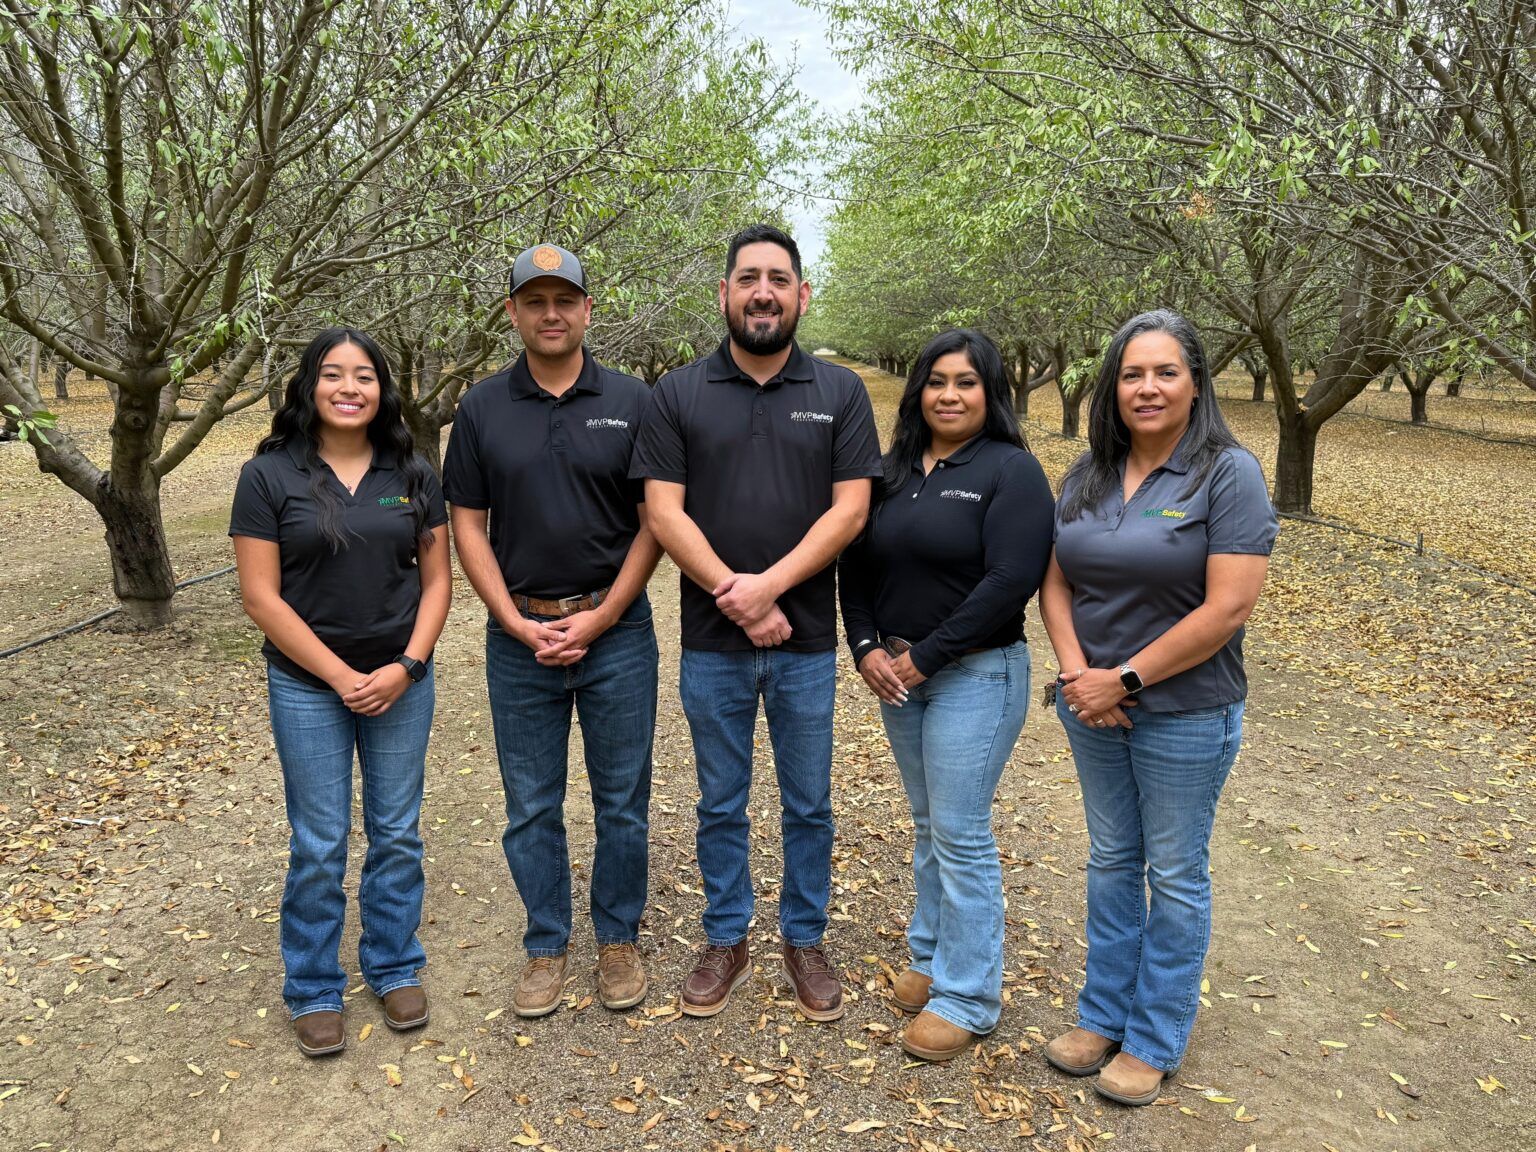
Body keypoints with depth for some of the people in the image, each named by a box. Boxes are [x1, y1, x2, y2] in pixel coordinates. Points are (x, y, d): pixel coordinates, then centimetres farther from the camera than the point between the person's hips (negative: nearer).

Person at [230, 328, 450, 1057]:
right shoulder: (269, 476, -5)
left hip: (402, 682, 2)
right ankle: (313, 991, 26)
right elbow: (261, 597, -8)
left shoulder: (413, 475, 2)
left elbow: (436, 580, 3)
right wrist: (341, 676, -12)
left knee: (397, 835, 11)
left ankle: (396, 969, 30)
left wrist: (406, 666, -10)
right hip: (308, 686, -2)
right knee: (318, 847, 7)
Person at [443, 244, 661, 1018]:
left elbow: (653, 520, -2)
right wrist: (517, 623, -7)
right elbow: (468, 526, 3)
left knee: (622, 800, 9)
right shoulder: (482, 409, 3)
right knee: (531, 806, 11)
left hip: (615, 629, -1)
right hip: (519, 635, 1)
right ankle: (546, 947, 28)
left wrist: (600, 617, -9)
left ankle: (619, 939, 28)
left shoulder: (632, 403, 0)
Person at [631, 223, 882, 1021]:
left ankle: (804, 941, 32)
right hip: (711, 644, 0)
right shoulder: (677, 394, 1)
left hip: (807, 641, 0)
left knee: (809, 805, 13)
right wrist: (733, 594, -15)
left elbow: (850, 509, -6)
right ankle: (725, 941, 32)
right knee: (721, 805, 14)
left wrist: (769, 586, -16)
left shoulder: (840, 393, 2)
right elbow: (664, 512, -5)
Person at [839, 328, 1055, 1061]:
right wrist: (868, 649, -5)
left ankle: (968, 995, 14)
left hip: (975, 675, -6)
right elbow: (855, 567, 10)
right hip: (896, 673, 6)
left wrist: (923, 658, -16)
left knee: (961, 834, -1)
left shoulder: (1011, 471, -9)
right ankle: (931, 956, 33)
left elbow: (1010, 582, -18)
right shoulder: (895, 471, 9)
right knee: (928, 826, 17)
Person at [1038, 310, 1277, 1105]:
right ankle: (1104, 1015, 33)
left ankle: (1155, 1040, 26)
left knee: (1174, 874, 9)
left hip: (1185, 713, -5)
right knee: (1111, 860, 17)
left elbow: (1227, 608, -19)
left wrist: (1126, 680, -18)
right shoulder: (1088, 474, 3)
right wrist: (1078, 673, -11)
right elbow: (1055, 583, 3)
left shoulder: (1229, 474, -13)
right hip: (1094, 705, 5)